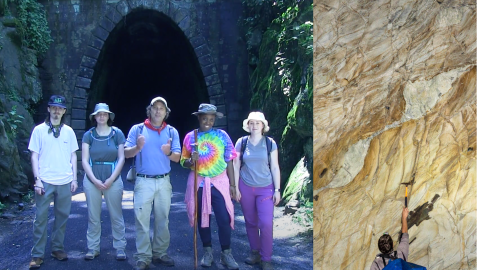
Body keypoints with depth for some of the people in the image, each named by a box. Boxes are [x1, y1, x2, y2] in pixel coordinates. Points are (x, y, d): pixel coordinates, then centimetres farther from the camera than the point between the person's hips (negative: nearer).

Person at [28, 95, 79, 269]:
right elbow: (34, 156, 0)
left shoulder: (68, 131, 8)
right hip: (45, 181, -2)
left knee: (62, 216, 9)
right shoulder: (39, 130, 1)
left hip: (65, 182, 2)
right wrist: (37, 180, -7)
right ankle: (37, 254, 8)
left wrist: (74, 179, 5)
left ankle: (57, 248, 22)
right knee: (41, 217, 0)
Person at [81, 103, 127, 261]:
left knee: (116, 216, 3)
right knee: (93, 216, 7)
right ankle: (93, 248, 17)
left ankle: (120, 248, 11)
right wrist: (95, 180, -10)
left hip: (113, 180, -1)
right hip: (92, 181, 1)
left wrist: (111, 179, -10)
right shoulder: (88, 135, 4)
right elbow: (84, 160, 0)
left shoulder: (117, 133, 1)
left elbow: (121, 158, -2)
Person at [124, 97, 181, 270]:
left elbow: (177, 157, 3)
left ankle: (159, 253, 19)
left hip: (164, 181, 3)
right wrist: (137, 148, -23)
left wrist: (169, 153, -20)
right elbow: (126, 153, -2)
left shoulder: (172, 131, 7)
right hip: (143, 181, -2)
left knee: (162, 220, 9)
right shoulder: (137, 129, 1)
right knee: (142, 220, -5)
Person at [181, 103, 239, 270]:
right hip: (198, 183, 1)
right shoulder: (190, 137, 1)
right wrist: (191, 161, -19)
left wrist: (232, 184, 0)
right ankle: (207, 251, 24)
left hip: (219, 182, -1)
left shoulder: (222, 135, 0)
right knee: (202, 217, 9)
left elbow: (229, 160, 2)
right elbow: (183, 162, 5)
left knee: (224, 218, -5)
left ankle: (226, 254, 8)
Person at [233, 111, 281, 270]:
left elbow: (275, 168, 0)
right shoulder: (241, 142, -1)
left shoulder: (270, 143, -3)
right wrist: (236, 188, 0)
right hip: (246, 187, 1)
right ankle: (255, 253, 26)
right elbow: (236, 166, 3)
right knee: (250, 222, 9)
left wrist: (277, 190, -3)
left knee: (266, 224, -9)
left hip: (266, 188, -1)